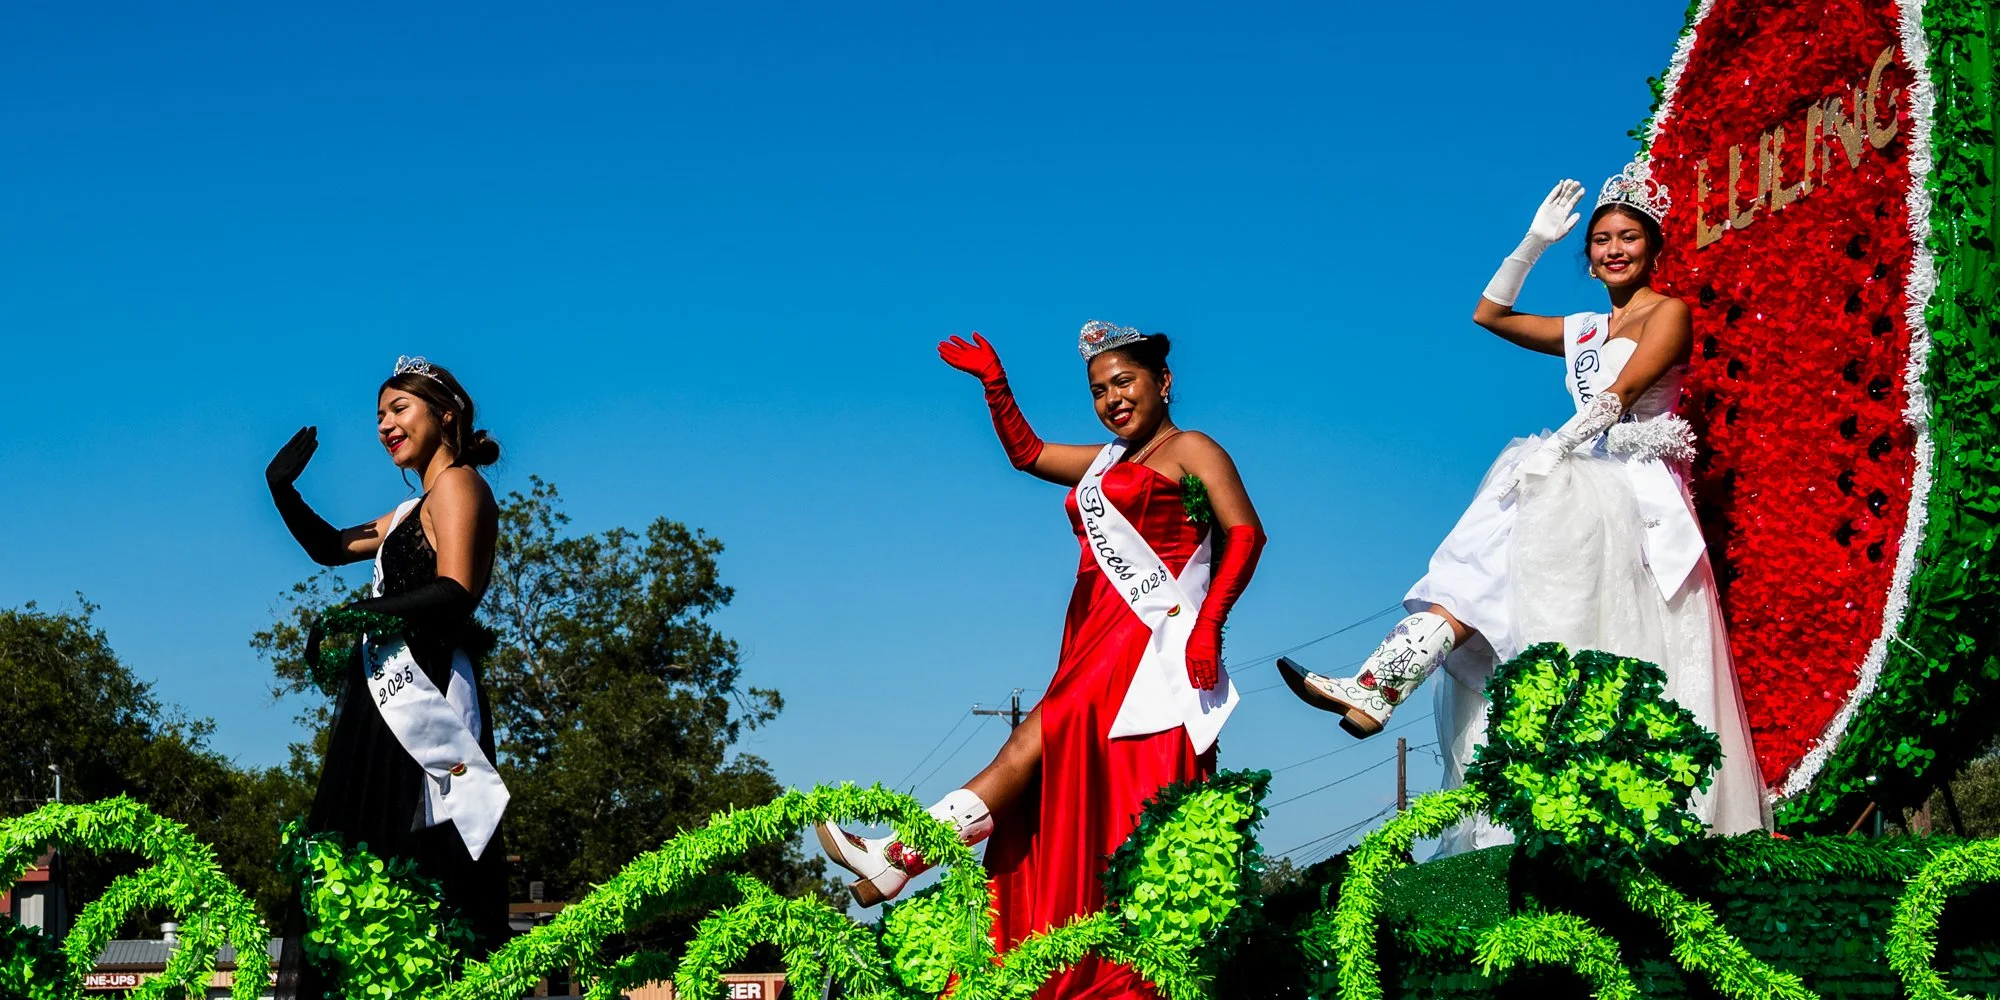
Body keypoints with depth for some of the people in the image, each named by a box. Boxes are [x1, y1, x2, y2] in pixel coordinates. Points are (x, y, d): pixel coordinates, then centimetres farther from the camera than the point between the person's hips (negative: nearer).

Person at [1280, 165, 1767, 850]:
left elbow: (1623, 392, -11)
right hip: (1583, 490, 7)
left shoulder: (1669, 313, 4)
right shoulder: (1584, 331, 26)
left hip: (1639, 491, -7)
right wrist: (1534, 243, 20)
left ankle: (1379, 688, -36)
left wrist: (1553, 451, -20)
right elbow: (1490, 314, 29)